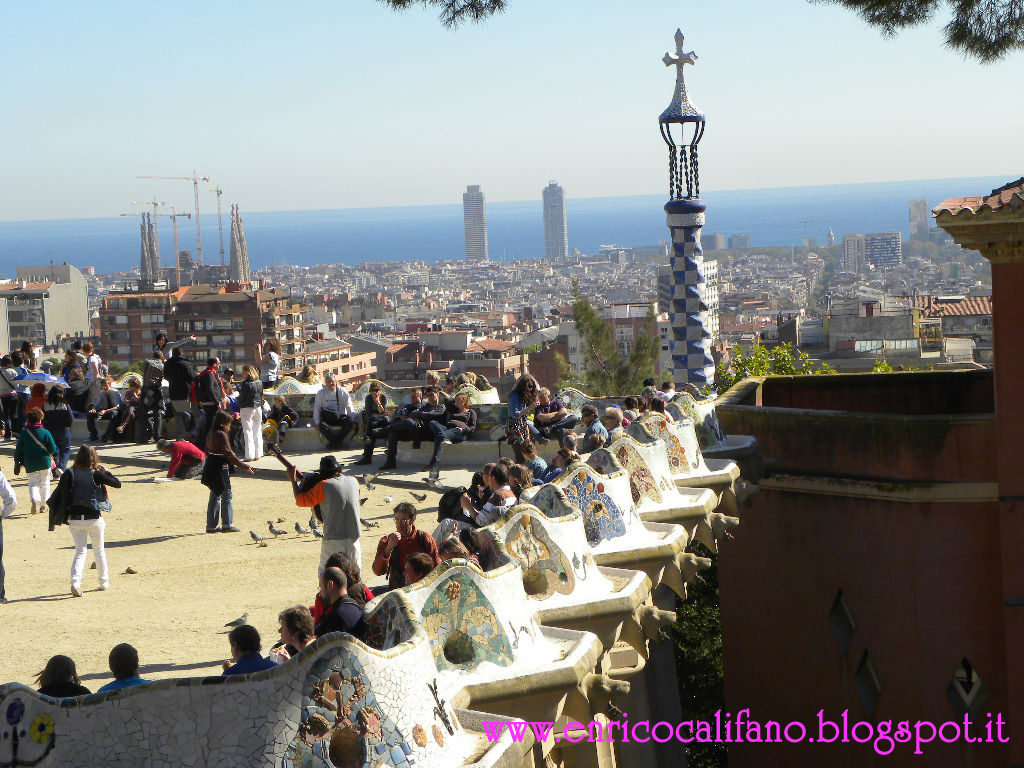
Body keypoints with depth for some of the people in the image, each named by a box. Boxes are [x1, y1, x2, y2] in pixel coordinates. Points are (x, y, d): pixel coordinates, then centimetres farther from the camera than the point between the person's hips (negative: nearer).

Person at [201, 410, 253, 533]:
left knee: (215, 496, 13)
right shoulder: (221, 435, -16)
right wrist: (243, 466, -15)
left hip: (211, 468, 9)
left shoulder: (211, 434, 12)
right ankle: (227, 524, -2)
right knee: (226, 495, -2)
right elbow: (229, 454, -19)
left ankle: (211, 525, 14)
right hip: (220, 469, -9)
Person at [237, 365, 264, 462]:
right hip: (258, 408, 6)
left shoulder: (246, 383, -14)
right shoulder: (260, 383, 6)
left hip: (247, 409, -6)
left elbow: (241, 397, -11)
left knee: (248, 432, -4)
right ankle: (257, 454, 14)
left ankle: (249, 455, -8)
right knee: (257, 432, 11)